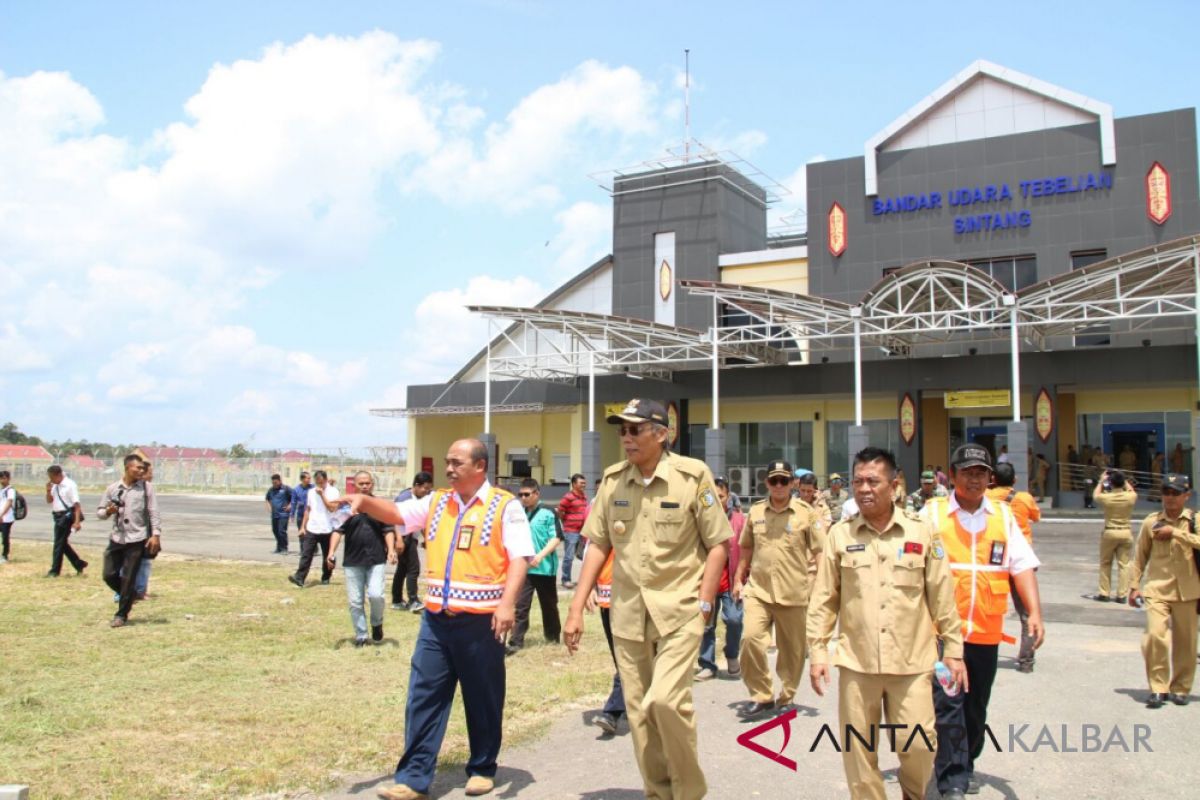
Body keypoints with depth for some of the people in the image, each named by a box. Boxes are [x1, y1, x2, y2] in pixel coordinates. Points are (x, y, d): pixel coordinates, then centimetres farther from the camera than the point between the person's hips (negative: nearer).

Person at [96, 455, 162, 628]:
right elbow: (100, 510, 11)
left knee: (128, 579, -1)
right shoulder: (113, 489, 4)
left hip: (137, 540, -3)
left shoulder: (145, 488, -1)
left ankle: (121, 615, 11)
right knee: (109, 575, 3)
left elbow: (153, 513, -2)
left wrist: (156, 535, -10)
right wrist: (108, 511, -12)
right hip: (117, 538, 3)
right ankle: (130, 595, 31)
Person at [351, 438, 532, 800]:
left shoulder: (505, 506, -5)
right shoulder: (436, 502, 11)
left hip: (480, 621, -4)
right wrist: (364, 500, -16)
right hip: (436, 619, 4)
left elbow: (519, 558, -11)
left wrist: (507, 602, -22)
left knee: (483, 699, 10)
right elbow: (396, 512, 4)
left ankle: (482, 769, 27)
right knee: (423, 697, 5)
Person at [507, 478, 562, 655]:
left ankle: (553, 635, 29)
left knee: (548, 604, 12)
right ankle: (516, 641, -4)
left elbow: (556, 538, -12)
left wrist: (541, 555, -24)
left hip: (544, 567, -3)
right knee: (520, 605, -4)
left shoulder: (548, 513, -7)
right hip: (523, 567, 3)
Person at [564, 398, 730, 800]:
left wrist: (703, 604, -10)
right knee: (639, 710, 9)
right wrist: (576, 608, 3)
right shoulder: (612, 479, 3)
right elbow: (598, 545, 7)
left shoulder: (693, 475, -9)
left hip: (680, 611, -4)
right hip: (628, 613, 4)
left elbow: (718, 544, -4)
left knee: (666, 700, -17)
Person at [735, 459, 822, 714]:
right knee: (750, 638, -16)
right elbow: (746, 548, 18)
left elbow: (819, 552, 0)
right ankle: (762, 695, 0)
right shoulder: (755, 511, 8)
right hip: (758, 590, 2)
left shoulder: (807, 513, -1)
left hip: (793, 594, -1)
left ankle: (785, 697, 29)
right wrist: (738, 579, 16)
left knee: (792, 649, 8)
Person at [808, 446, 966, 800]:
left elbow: (942, 596, 4)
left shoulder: (922, 533, 0)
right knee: (859, 749, 7)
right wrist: (817, 651, 1)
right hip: (856, 661, 1)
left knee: (919, 745, 3)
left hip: (912, 662, 0)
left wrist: (954, 649, 4)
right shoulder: (840, 535, 1)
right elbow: (824, 600, 4)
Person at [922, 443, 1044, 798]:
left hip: (986, 632, 4)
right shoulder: (933, 513, -2)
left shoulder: (1003, 515, 8)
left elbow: (1022, 565, 3)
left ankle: (966, 766, 34)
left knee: (976, 707, 16)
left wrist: (1034, 612, -7)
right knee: (948, 705, -7)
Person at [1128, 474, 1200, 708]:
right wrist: (1135, 586, 9)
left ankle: (1181, 688, 23)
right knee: (1155, 635, -15)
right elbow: (1141, 556, 11)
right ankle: (1158, 688, -4)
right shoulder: (1151, 522, 5)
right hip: (1157, 589, 0)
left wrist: (1174, 532, -19)